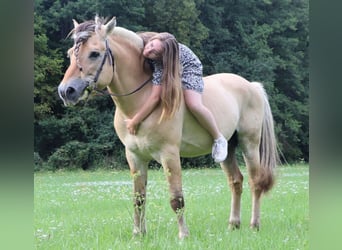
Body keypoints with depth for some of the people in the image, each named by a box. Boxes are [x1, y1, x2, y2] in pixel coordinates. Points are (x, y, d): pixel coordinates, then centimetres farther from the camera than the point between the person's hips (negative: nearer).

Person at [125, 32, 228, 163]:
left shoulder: (161, 62, -44)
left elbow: (155, 97, -43)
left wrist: (134, 122, -38)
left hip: (187, 66, -7)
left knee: (193, 105, -25)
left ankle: (219, 139, -2)